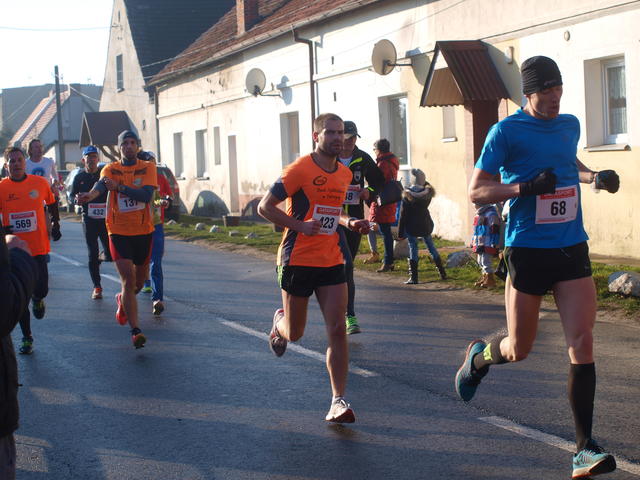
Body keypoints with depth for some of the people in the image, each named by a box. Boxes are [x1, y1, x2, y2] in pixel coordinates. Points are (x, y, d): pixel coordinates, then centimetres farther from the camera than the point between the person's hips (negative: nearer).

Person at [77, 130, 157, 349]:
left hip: (143, 231, 2)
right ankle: (135, 331, -12)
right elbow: (101, 185, -23)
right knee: (128, 280, -12)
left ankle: (122, 300, 49)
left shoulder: (148, 168, 1)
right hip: (119, 232, -2)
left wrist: (120, 187, -30)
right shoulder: (111, 169, 0)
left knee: (139, 281, 16)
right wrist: (90, 194, -46)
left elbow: (147, 195, -17)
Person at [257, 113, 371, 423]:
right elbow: (264, 207, -9)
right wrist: (301, 225, -19)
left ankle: (338, 401, -3)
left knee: (337, 330, -7)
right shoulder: (300, 169, -11)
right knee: (294, 333, 9)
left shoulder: (345, 174, 10)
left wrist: (349, 223, 7)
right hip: (297, 261, -4)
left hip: (332, 263, 5)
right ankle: (279, 322, 47)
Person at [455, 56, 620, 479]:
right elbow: (477, 191, -9)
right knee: (519, 350, 6)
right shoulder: (507, 131, -8)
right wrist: (526, 187, -22)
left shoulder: (570, 124, 10)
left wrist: (594, 176, 11)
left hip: (572, 249, 4)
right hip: (528, 250, -4)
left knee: (582, 343, -7)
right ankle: (479, 356, 43)